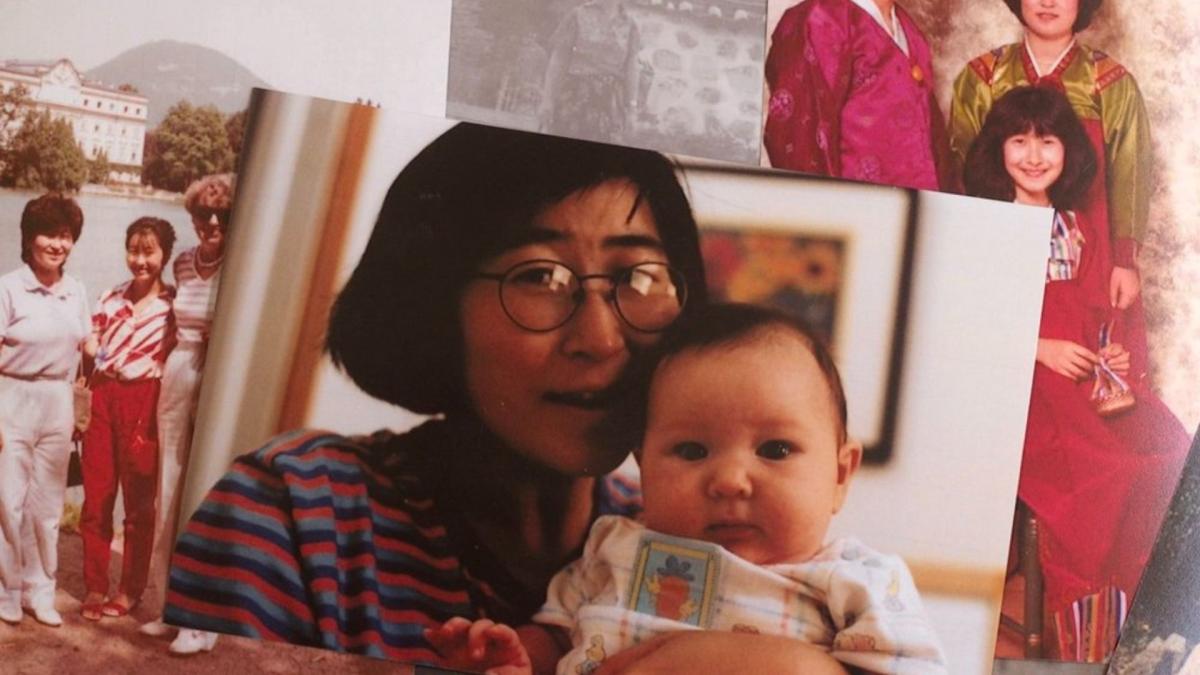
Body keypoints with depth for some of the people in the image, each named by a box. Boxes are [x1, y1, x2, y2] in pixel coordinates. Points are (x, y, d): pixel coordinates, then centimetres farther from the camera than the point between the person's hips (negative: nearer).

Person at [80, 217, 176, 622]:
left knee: (139, 503, 6)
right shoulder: (110, 299, 10)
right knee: (96, 498, 5)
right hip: (103, 400, 4)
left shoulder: (174, 306, -3)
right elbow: (89, 349, 15)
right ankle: (95, 587, 15)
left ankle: (130, 590, 17)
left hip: (145, 405, -4)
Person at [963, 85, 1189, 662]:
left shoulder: (1084, 232, 23)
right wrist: (1040, 348, -12)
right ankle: (1085, 635, -22)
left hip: (1093, 377, 5)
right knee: (1092, 468, -32)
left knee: (1170, 455, -22)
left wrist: (1115, 354, 3)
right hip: (1016, 377, -5)